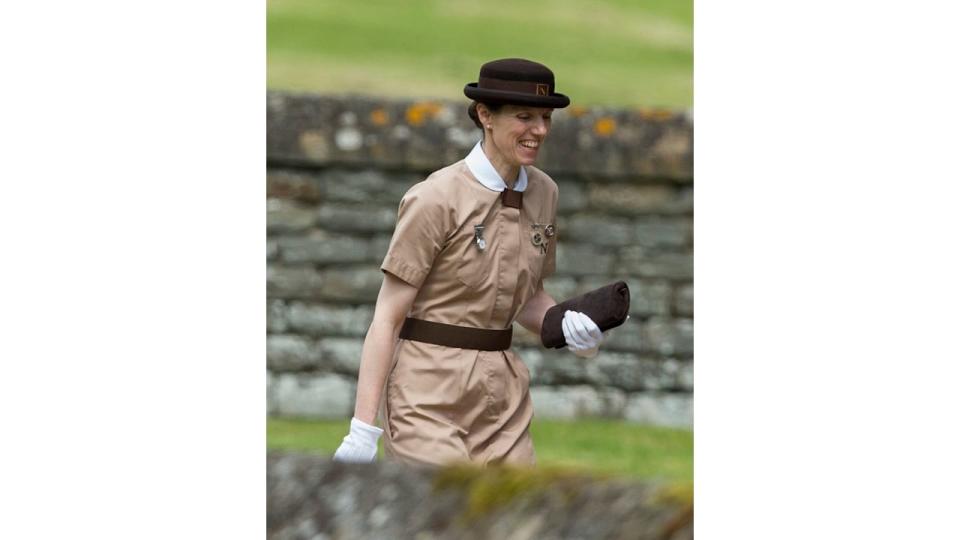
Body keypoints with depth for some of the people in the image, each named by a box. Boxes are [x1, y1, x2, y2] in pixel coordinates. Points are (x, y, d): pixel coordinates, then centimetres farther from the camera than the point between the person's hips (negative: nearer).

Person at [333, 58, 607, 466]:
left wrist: (566, 325, -2)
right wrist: (364, 428, -16)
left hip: (504, 395, 7)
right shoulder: (438, 198, -12)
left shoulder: (542, 193, 8)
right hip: (431, 397, -7)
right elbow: (387, 317, -11)